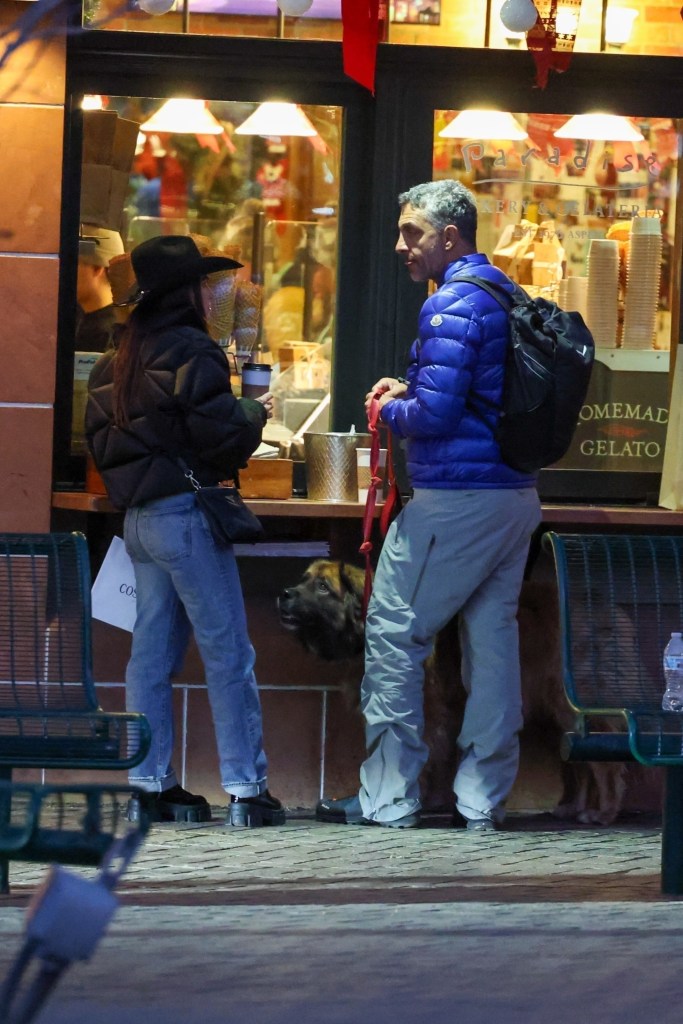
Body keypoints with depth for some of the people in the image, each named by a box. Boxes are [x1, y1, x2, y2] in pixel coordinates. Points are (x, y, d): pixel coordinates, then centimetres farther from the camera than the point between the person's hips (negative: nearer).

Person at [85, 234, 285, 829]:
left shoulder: (119, 360, 13)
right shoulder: (191, 351, -12)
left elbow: (100, 439, 16)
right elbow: (220, 435, -17)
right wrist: (255, 414, 1)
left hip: (138, 517, 8)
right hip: (186, 512, -8)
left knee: (152, 652, 9)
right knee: (228, 653, -5)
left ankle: (150, 785, 9)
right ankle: (246, 789, -6)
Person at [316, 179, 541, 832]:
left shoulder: (452, 305, -14)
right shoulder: (506, 295, 15)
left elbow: (436, 414, -21)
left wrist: (393, 409, -1)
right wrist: (410, 392, 14)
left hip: (454, 499, -9)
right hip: (515, 493, 9)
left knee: (393, 636, -2)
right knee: (492, 637, 9)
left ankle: (388, 798, -1)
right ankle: (482, 798, 11)